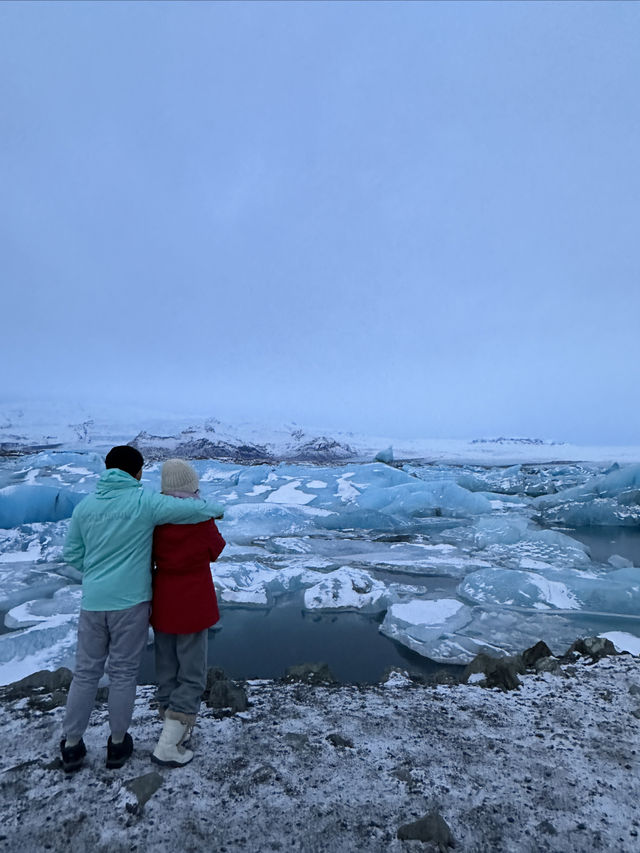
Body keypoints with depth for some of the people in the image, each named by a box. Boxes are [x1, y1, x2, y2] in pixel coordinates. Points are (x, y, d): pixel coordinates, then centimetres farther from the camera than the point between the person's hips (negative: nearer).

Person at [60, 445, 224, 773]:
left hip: (92, 601, 4)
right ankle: (118, 743, 30)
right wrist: (217, 509, 1)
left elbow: (71, 553, 8)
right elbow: (197, 509, -20)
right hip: (130, 602, -4)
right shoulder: (145, 502, -14)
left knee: (86, 672, 19)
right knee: (123, 673, 13)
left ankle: (71, 745, 31)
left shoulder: (85, 505, 1)